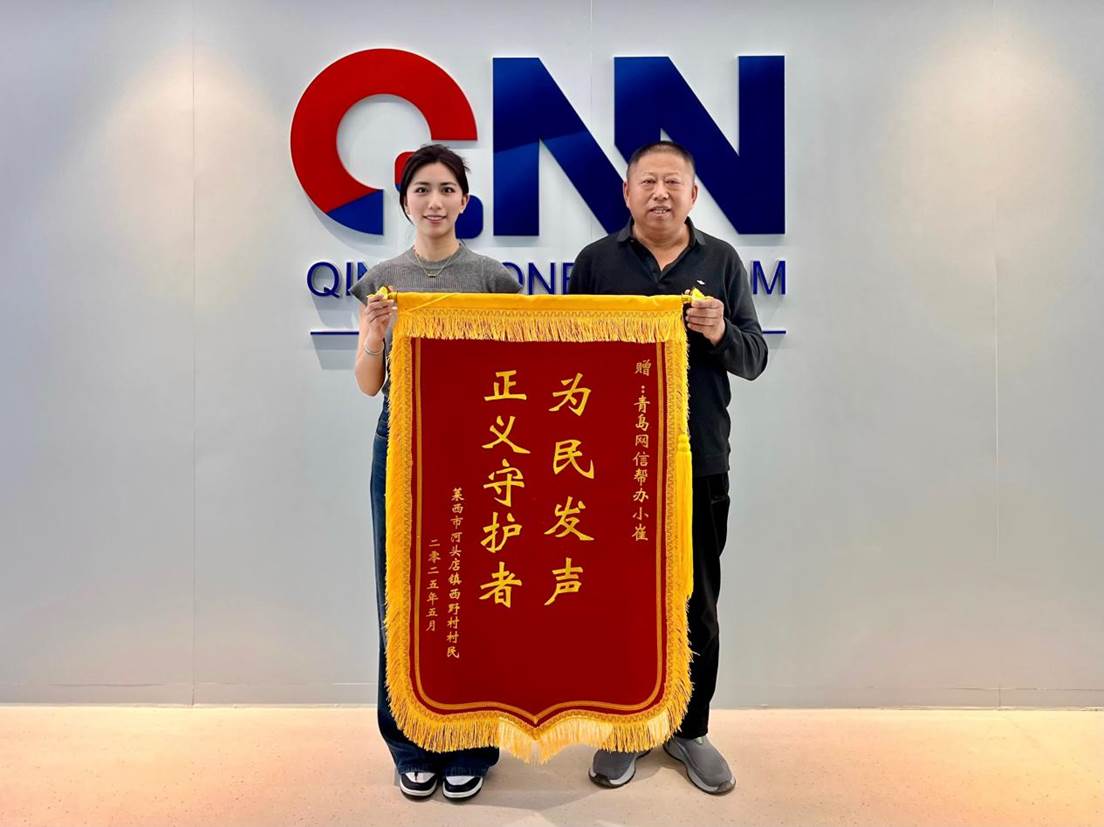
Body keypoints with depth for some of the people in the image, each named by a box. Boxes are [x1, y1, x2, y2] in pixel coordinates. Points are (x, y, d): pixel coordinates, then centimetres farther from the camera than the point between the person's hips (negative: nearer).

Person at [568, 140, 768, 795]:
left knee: (697, 606, 11)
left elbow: (755, 358, 4)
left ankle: (691, 729, 30)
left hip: (700, 464, 1)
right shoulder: (596, 261, 4)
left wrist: (720, 334, -17)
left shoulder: (722, 261, 7)